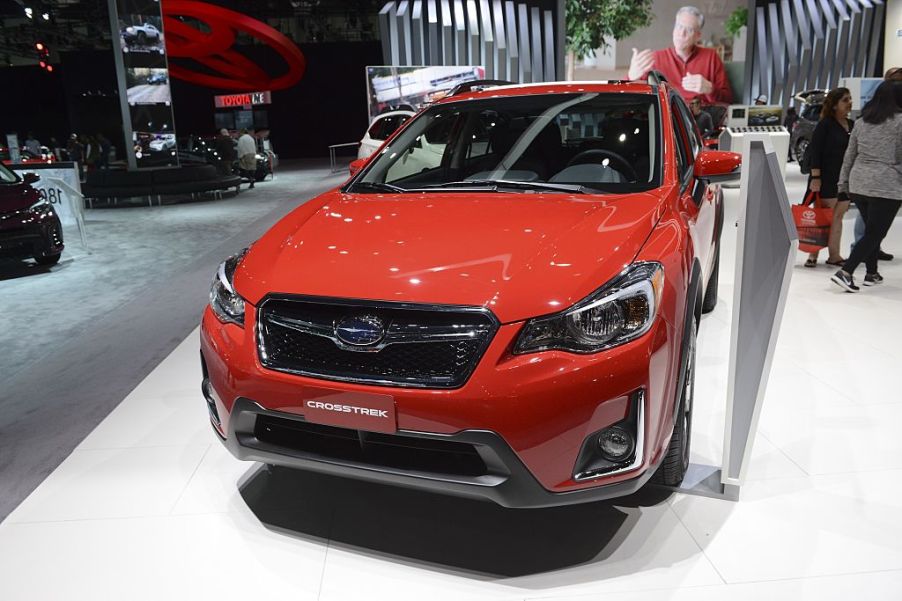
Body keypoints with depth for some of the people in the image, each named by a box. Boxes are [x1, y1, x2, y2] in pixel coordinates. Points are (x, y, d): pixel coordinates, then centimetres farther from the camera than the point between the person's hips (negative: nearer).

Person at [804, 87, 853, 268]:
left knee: (838, 217, 9)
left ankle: (834, 255, 15)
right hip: (826, 179, -7)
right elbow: (815, 151, -13)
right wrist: (816, 176, -19)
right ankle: (813, 255, 2)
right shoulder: (825, 124, -8)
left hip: (845, 179, 7)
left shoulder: (852, 125, 12)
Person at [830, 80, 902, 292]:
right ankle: (845, 271, -16)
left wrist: (843, 183, 17)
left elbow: (849, 154, 12)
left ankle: (871, 273, 25)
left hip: (858, 183, 6)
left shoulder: (862, 121, 10)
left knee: (871, 230, 19)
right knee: (875, 233, -3)